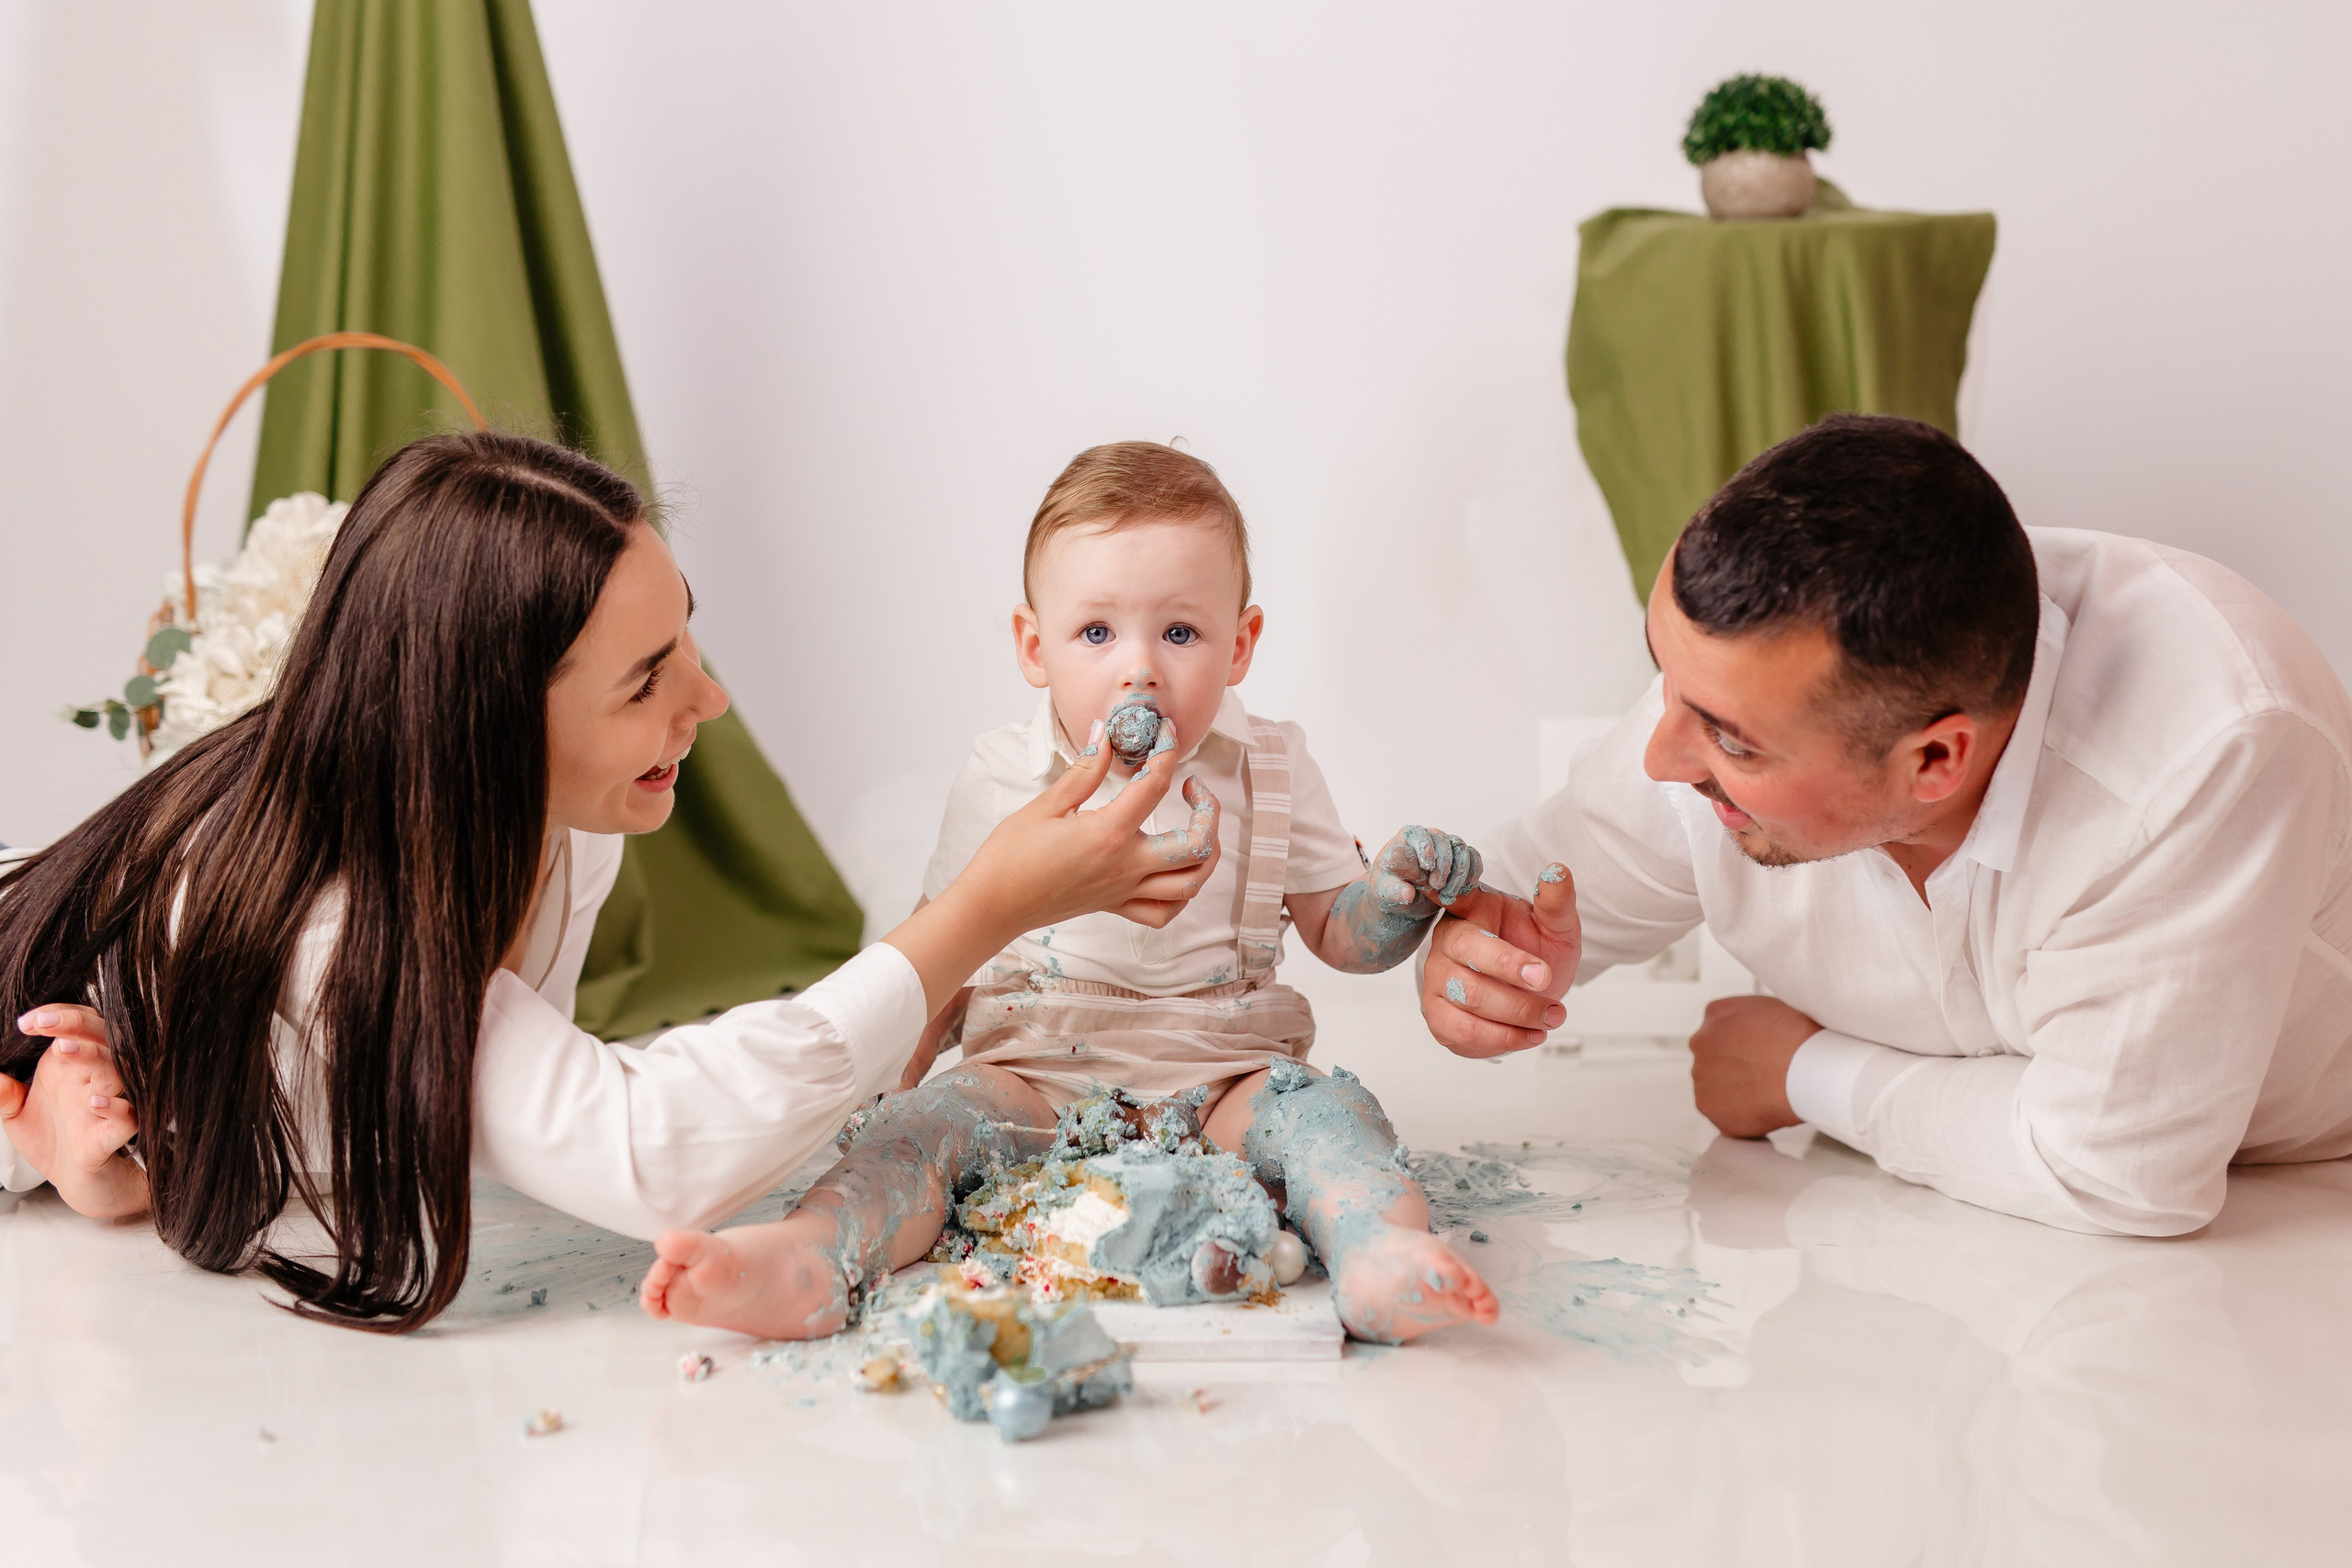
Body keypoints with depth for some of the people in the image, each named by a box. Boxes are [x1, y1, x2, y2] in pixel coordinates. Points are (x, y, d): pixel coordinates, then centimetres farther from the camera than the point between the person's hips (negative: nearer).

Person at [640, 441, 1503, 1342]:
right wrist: (883, 1080, 0)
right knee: (929, 1122, -25)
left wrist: (1402, 896, -12)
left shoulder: (1269, 775, 4)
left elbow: (1339, 932, 9)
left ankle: (1381, 1256, -53)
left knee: (1324, 1111, -27)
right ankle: (811, 1262, -49)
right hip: (1035, 1082, 0)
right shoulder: (1000, 782, 2)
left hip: (1222, 1087, 1)